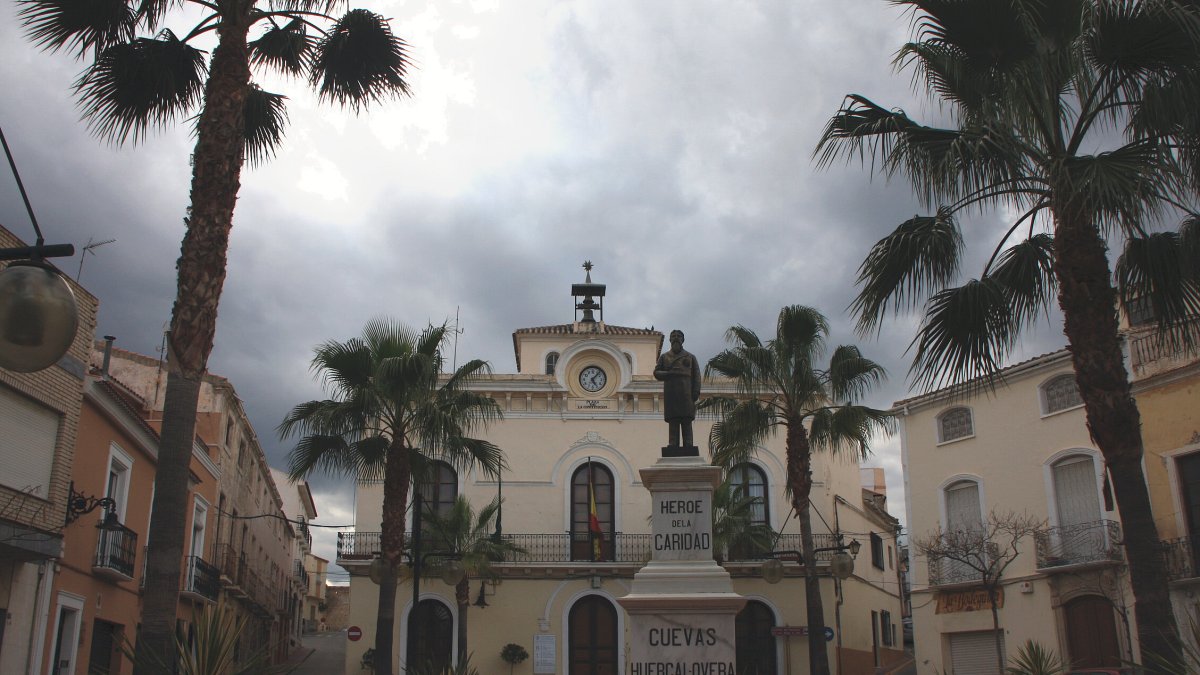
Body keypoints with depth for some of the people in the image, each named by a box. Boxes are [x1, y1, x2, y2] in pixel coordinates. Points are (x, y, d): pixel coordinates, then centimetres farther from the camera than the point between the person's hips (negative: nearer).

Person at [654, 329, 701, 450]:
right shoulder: (664, 357, 17)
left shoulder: (690, 357, 15)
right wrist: (669, 374, -9)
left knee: (687, 422, -6)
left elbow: (696, 376, 9)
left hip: (686, 395, 0)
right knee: (673, 423, -5)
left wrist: (696, 392, -5)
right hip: (671, 396, 0)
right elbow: (656, 373, 10)